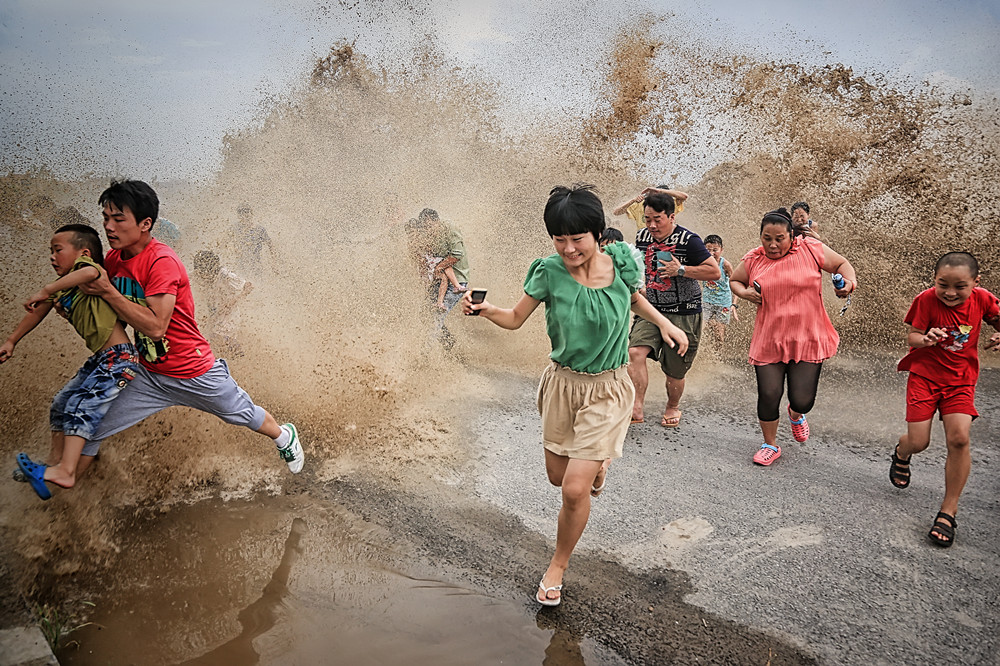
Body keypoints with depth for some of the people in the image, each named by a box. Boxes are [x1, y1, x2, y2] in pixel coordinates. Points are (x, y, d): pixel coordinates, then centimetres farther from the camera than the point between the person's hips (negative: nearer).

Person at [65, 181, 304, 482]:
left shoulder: (163, 261, -26)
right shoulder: (113, 259, -2)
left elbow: (155, 327, -31)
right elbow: (115, 318, 12)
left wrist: (107, 291, -27)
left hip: (194, 374, -6)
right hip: (149, 376, 6)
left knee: (244, 415, 18)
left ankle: (285, 436, 48)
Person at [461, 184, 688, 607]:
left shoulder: (619, 262, -12)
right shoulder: (550, 272, -14)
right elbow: (515, 319, -5)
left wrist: (663, 323, 1)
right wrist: (485, 310, -24)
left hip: (606, 390, -2)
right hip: (561, 382, 2)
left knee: (575, 489, -7)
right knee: (558, 475, 17)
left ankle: (558, 567, 20)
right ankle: (597, 463, 53)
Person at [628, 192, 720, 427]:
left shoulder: (688, 240, -13)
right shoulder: (642, 237, 4)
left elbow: (715, 271, -14)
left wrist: (681, 270, -21)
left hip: (683, 314, -4)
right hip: (651, 310, 4)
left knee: (674, 370, 5)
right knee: (635, 352, -19)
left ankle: (673, 407, 33)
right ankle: (636, 409, -14)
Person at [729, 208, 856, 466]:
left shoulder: (811, 249, -2)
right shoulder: (753, 260, 2)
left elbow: (841, 264, 9)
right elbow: (734, 280, 18)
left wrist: (850, 281, -11)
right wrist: (744, 292, -3)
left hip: (808, 340, -1)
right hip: (768, 341, 1)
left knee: (802, 399, -1)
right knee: (768, 395, 0)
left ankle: (796, 414, 40)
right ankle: (770, 445, 26)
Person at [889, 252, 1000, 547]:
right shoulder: (927, 299, -15)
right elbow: (912, 337, -11)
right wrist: (925, 340, -35)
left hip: (961, 380, 2)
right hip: (924, 375, -1)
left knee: (959, 438, -17)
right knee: (918, 442, -5)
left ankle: (949, 510, -2)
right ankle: (901, 453, 38)